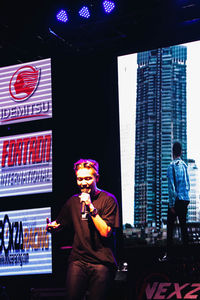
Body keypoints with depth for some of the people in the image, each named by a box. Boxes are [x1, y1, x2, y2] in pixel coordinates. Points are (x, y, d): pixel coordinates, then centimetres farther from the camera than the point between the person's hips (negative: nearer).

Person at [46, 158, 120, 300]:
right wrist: (51, 226, 0)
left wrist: (91, 207, -16)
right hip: (78, 261, 3)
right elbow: (59, 222, 24)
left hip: (102, 263, -3)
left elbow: (105, 232, -10)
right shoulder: (73, 201, 12)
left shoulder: (108, 199, -2)